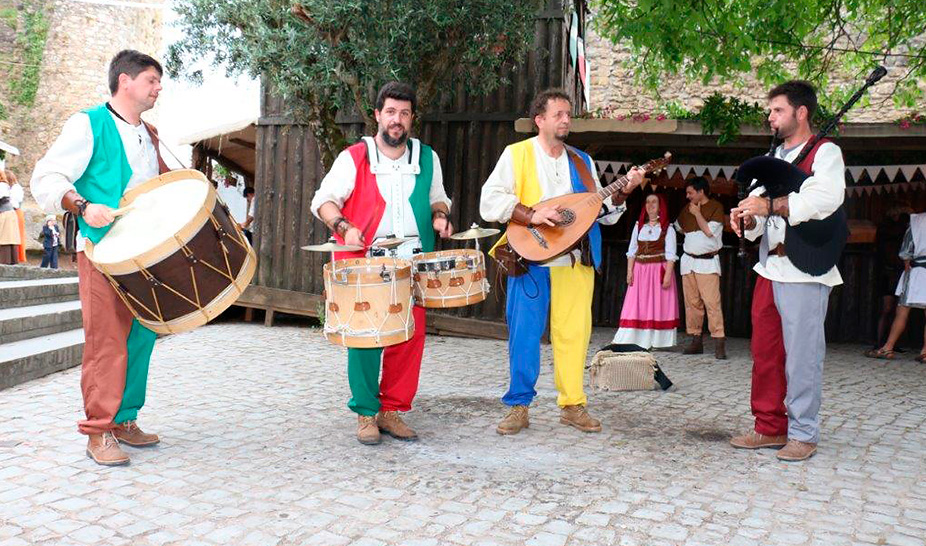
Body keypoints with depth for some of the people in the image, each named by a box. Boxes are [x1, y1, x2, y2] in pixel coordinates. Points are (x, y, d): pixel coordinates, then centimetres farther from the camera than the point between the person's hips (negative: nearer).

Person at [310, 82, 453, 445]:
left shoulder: (427, 158, 13)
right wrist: (344, 227, -16)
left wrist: (440, 216, 4)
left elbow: (437, 198, 26)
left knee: (411, 337, 1)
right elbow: (324, 200, 2)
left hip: (412, 262, 4)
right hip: (365, 263, -3)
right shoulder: (354, 157, 2)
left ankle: (392, 411, 16)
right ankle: (366, 414, 10)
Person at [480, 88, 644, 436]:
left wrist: (622, 192, -1)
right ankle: (518, 407, 10)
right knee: (524, 335, -2)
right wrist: (531, 214, -18)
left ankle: (572, 405, 15)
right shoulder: (517, 154, 5)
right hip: (531, 259, -3)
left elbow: (602, 212, 17)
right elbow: (490, 201, -6)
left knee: (574, 333, 3)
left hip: (576, 261, 4)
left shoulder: (582, 162, 18)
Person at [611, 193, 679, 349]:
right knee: (637, 305, -1)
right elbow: (632, 251, 10)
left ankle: (657, 340, 1)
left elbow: (670, 254, -5)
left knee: (658, 305, -2)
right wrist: (629, 271, -1)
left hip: (659, 270, -3)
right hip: (640, 270, 4)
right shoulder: (639, 226, 13)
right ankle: (636, 339, 1)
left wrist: (668, 275, -15)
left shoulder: (667, 228, 1)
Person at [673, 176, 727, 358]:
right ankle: (696, 340, 10)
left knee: (712, 301, -14)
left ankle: (719, 343, -14)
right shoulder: (687, 209, 15)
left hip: (707, 262, -6)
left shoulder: (716, 207, -2)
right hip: (688, 260, 6)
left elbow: (709, 231, -12)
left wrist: (697, 213, -6)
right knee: (692, 302, 5)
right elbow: (678, 227, 32)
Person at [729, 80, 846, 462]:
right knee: (765, 351, 8)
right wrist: (748, 218, -5)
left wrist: (771, 205, -25)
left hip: (804, 269, -7)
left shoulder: (824, 152, -1)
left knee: (801, 354, -4)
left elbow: (827, 198, -21)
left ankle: (802, 434, 6)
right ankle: (770, 427, 18)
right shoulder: (773, 157, 22)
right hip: (769, 268, 7)